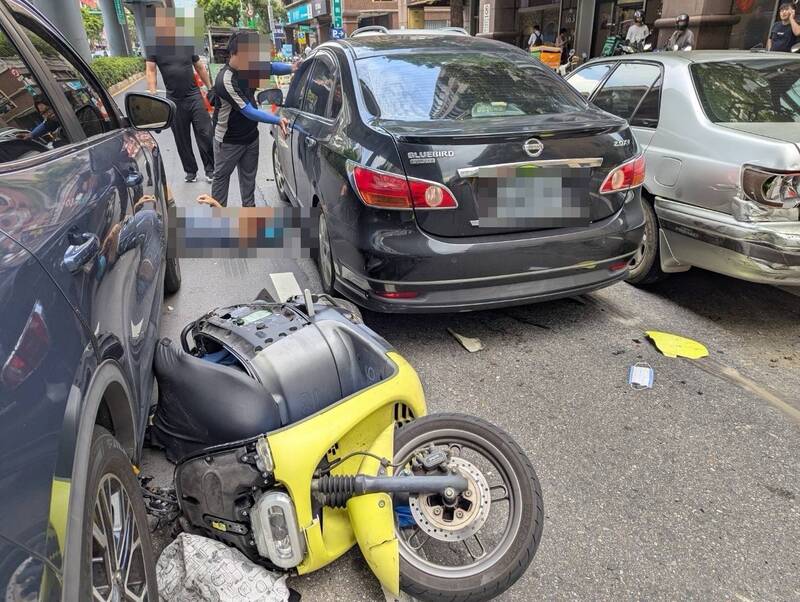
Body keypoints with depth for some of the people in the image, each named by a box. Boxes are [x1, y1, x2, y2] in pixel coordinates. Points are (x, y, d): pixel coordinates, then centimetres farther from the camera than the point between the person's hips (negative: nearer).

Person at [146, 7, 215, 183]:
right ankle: (190, 171, 18)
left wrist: (210, 88, 11)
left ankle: (210, 169, 5)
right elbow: (150, 70, -6)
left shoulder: (187, 44, 5)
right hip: (174, 101, 0)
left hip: (194, 96, 0)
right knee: (182, 139, 7)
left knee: (205, 134, -5)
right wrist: (152, 94, -18)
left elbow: (200, 67, 13)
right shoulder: (154, 47, 0)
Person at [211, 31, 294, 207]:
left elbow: (270, 67, 5)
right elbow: (249, 112, -31)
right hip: (228, 140, -7)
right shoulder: (226, 80, -29)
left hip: (251, 135, 7)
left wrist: (291, 68, -15)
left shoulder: (247, 67, -6)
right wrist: (278, 120, -35)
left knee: (248, 175, 17)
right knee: (221, 176, 9)